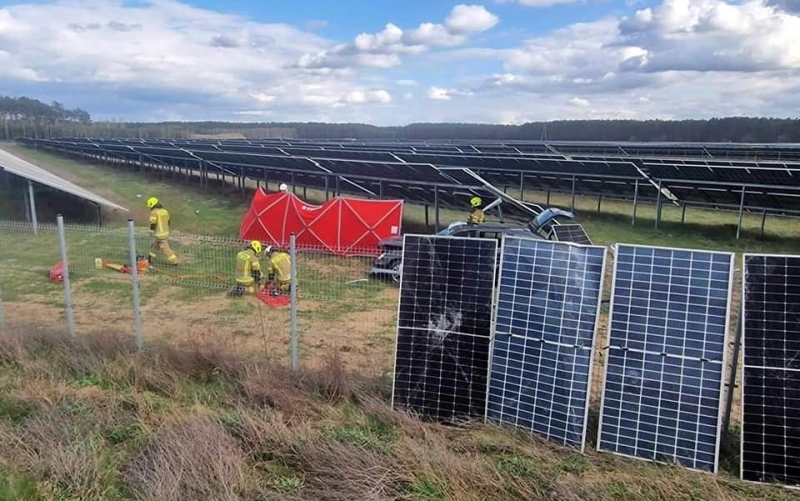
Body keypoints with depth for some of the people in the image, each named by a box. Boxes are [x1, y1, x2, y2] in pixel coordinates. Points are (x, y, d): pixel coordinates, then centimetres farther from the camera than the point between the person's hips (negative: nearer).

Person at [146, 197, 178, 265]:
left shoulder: (154, 212, -16)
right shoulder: (165, 211, 8)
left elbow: (153, 224, -18)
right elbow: (168, 222, 15)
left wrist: (151, 232, -5)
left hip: (159, 234, -8)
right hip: (166, 232, 8)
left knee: (165, 248, -1)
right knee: (155, 246, 21)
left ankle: (174, 261, 1)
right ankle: (150, 259, 31)